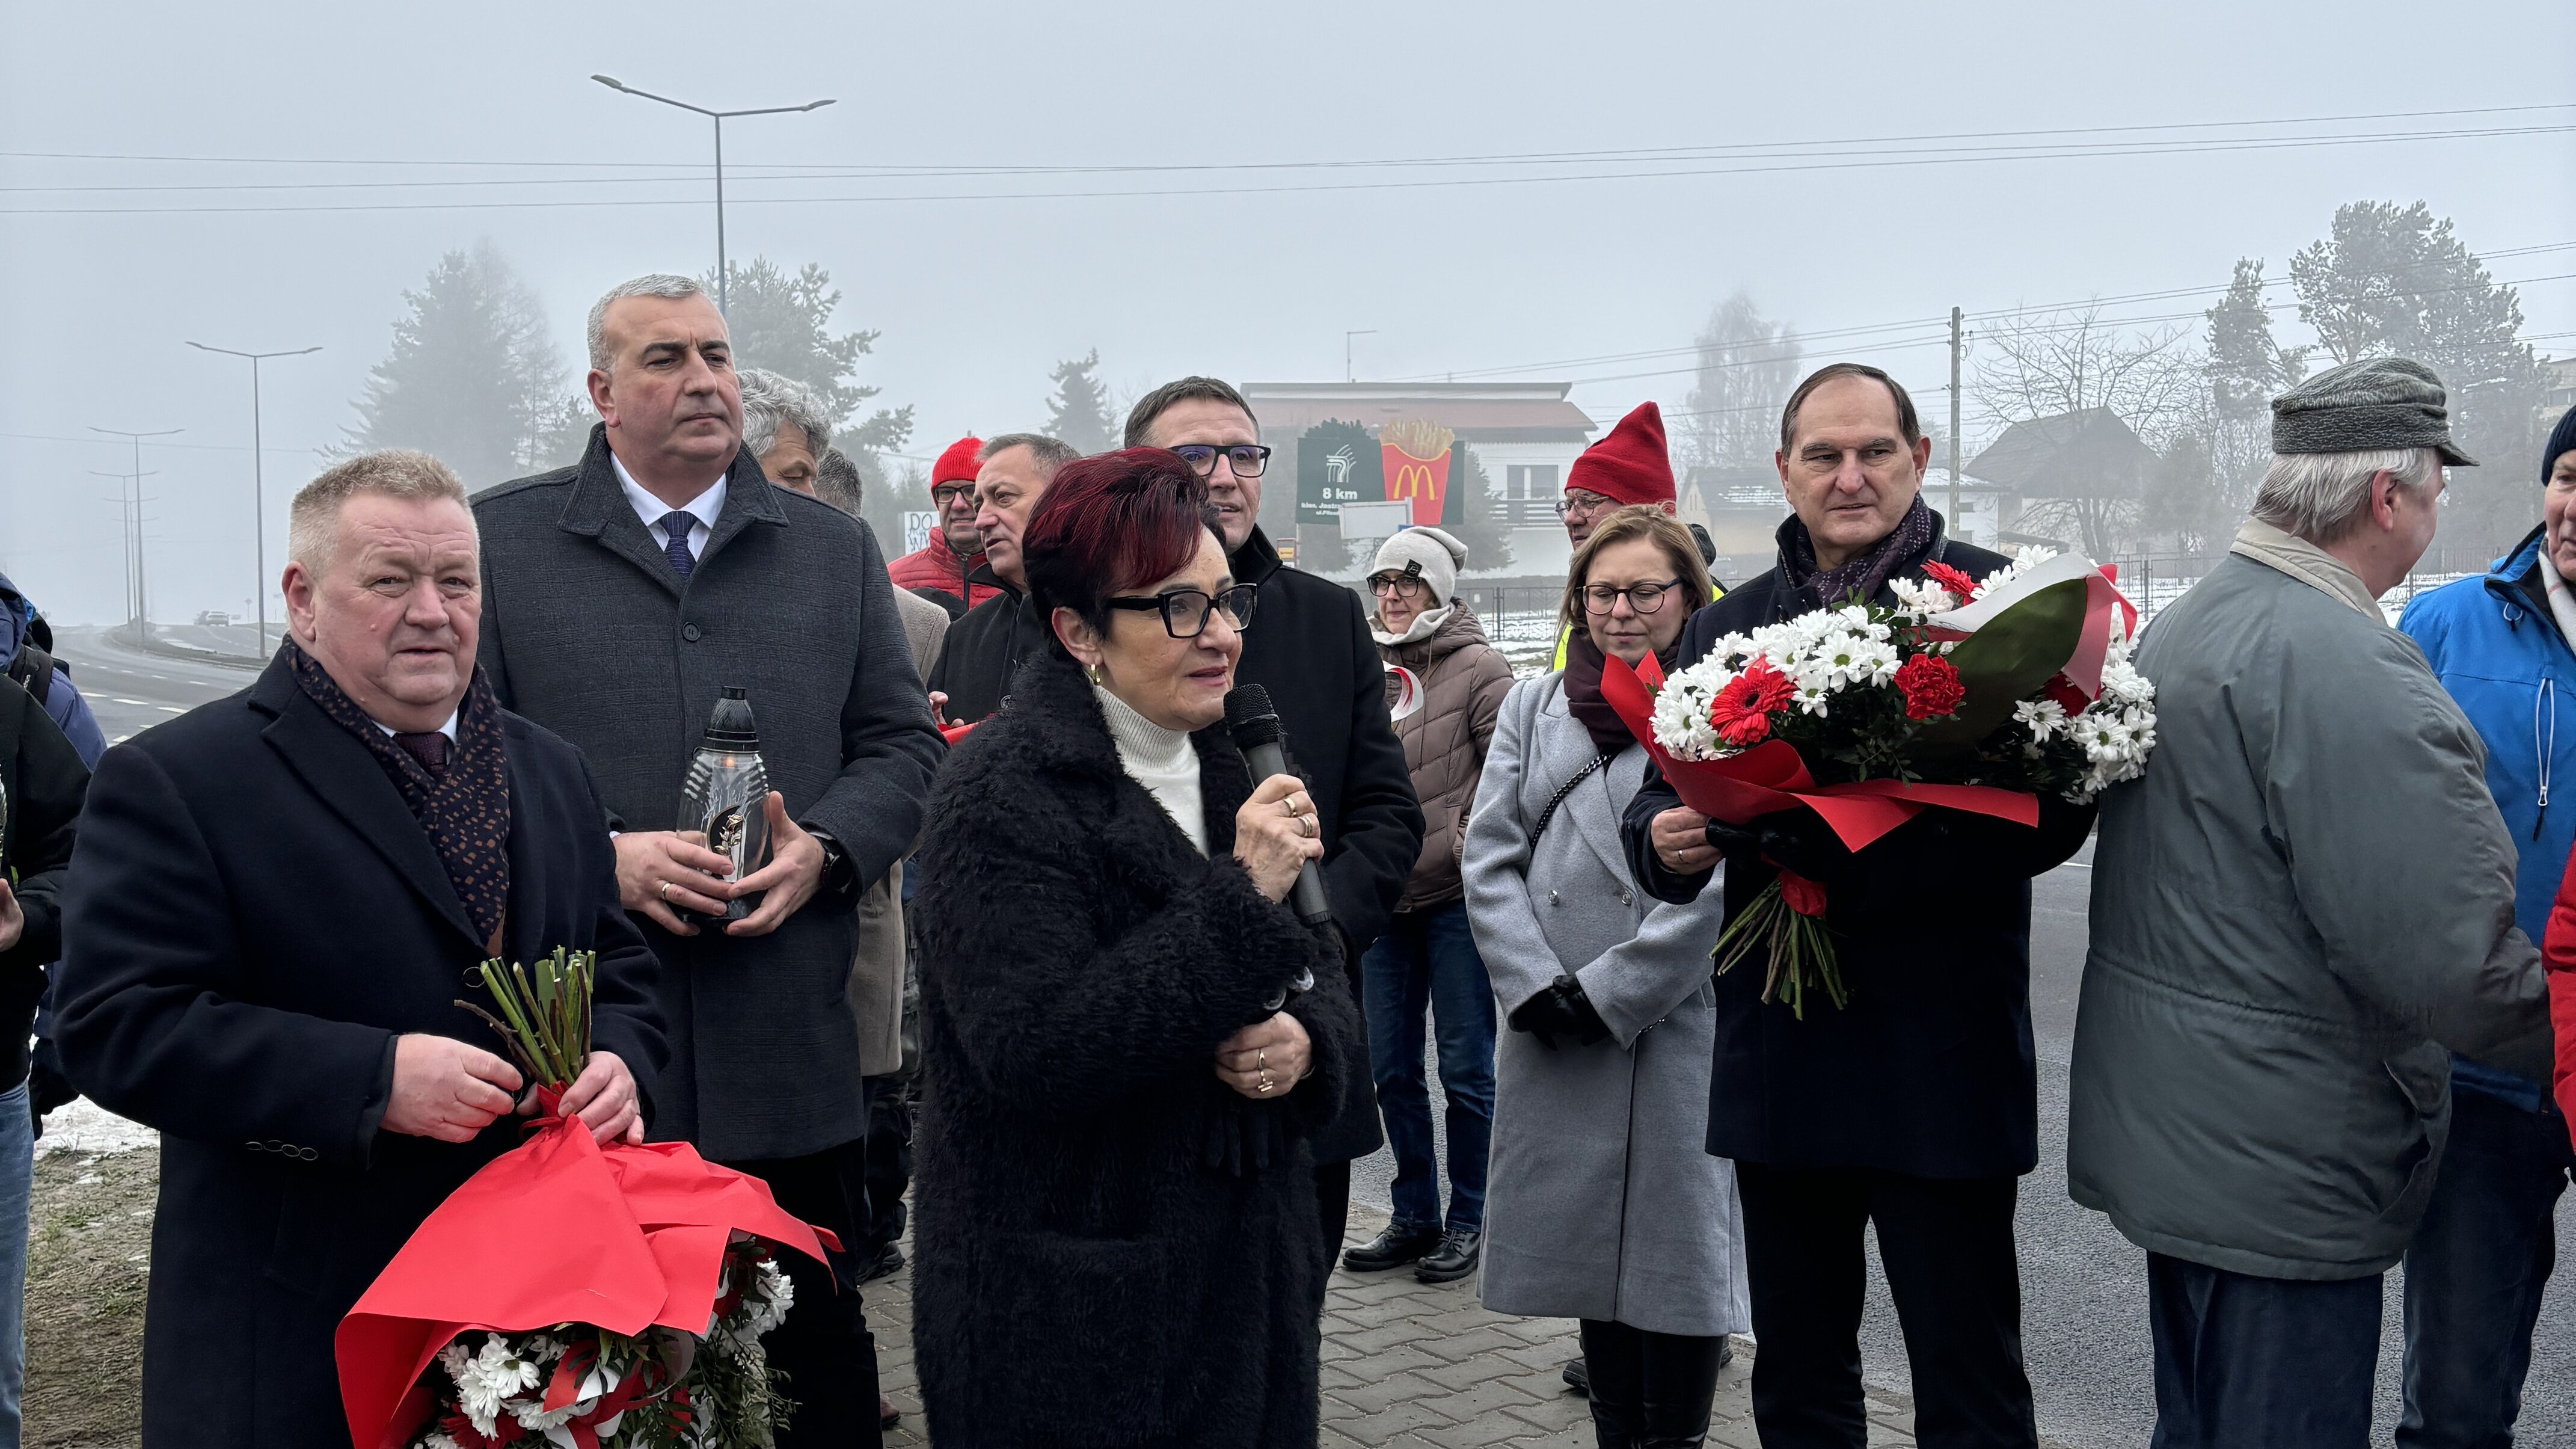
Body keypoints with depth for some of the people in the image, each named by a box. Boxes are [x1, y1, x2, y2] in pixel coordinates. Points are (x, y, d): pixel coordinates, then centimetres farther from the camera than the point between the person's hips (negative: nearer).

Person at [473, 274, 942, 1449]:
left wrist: (823, 849, -7)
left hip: (792, 1057, 2)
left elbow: (903, 744, 12)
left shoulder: (836, 551, 12)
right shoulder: (501, 541, 3)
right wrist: (596, 854, -13)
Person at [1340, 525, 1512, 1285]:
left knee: (1465, 1068, 4)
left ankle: (1467, 1221, 17)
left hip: (1456, 900, -5)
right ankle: (1414, 1216, 25)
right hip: (1383, 899, 6)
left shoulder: (1477, 667, -5)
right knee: (1391, 1068, 11)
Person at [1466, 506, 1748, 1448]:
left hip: (1683, 1026, -4)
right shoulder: (1532, 706, 12)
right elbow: (1490, 858, 5)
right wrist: (1537, 987, -7)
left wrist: (1608, 993, -12)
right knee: (1589, 1246, 12)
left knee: (1678, 1253, 2)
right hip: (1554, 1044, 4)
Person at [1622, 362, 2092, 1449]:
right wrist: (1667, 842, -13)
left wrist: (1895, 855, -27)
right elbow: (1661, 805, 11)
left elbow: (2056, 809, -10)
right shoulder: (1726, 627, 11)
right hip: (1778, 1059, 4)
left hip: (1943, 1059, -4)